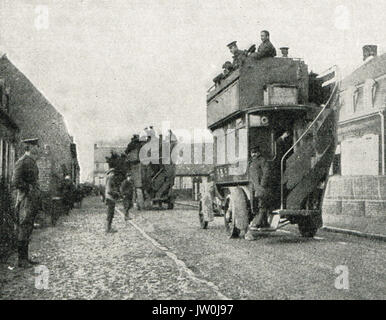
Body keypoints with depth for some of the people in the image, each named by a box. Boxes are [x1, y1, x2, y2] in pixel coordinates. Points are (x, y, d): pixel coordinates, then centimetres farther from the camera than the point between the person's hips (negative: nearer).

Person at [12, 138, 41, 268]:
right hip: (25, 200, -9)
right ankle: (21, 260, 0)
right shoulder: (22, 162, -12)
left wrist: (38, 200, 16)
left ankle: (25, 258, 18)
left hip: (33, 200, 9)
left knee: (28, 230, 12)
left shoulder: (32, 162, 16)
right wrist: (30, 189, -13)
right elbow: (16, 182, -19)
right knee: (23, 230, -5)